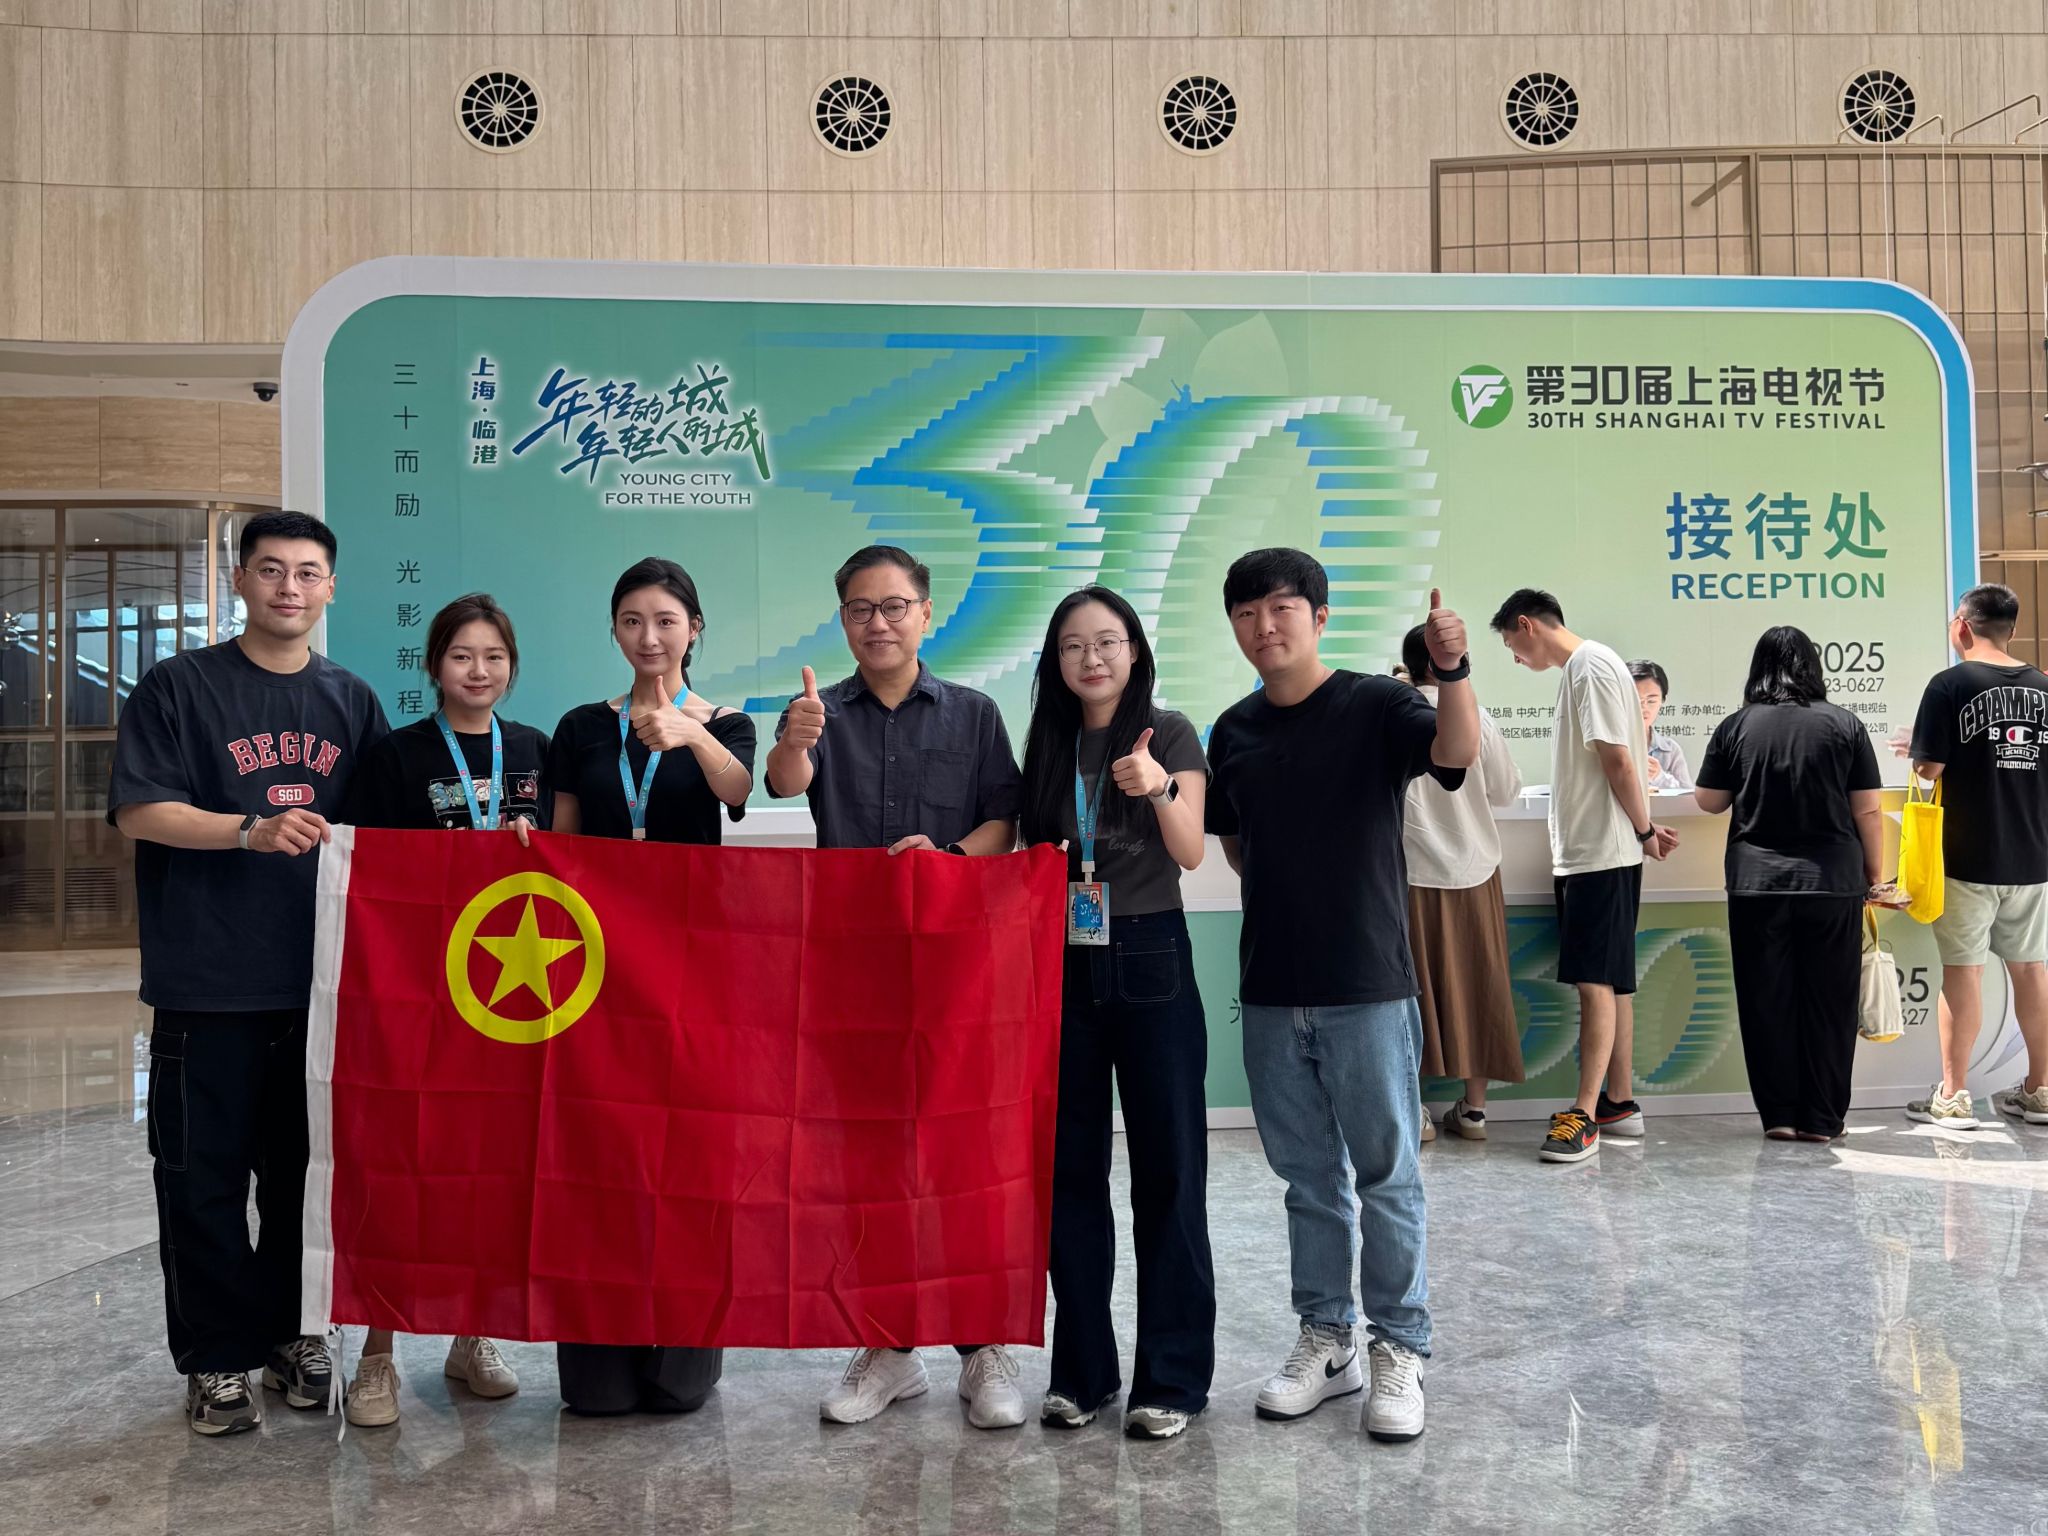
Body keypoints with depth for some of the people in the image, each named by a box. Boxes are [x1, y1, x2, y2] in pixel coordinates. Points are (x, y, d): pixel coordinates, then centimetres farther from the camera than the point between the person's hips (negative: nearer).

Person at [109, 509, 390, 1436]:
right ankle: (217, 1358, 16)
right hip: (209, 979, -3)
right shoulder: (178, 687, 0)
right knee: (204, 1173, 3)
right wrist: (252, 831, -21)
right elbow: (138, 811, -8)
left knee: (305, 1168, 12)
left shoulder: (351, 701, 11)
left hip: (321, 976, 4)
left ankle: (290, 1332, 27)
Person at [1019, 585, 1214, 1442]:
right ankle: (1082, 1369, 21)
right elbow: (1029, 856, 14)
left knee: (1168, 1167, 1)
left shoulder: (1169, 734, -3)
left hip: (1149, 961, -4)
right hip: (1063, 963, 4)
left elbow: (1190, 852, -15)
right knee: (1070, 1167, 8)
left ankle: (1172, 1378, 12)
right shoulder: (1048, 744, 9)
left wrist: (1159, 789, -34)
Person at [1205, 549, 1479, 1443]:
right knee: (1307, 1178, 14)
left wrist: (1452, 669, -42)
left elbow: (1457, 753, -26)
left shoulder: (1375, 706, -6)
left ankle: (1400, 1350, 18)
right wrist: (1285, 897, 6)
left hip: (1367, 985, -5)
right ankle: (1325, 1342, 27)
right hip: (1271, 990, 5)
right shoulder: (1234, 732, 9)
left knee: (1387, 1175, 5)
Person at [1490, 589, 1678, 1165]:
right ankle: (1620, 1103, 20)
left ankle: (1585, 1115, -8)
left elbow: (1618, 759, -17)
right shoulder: (1578, 668, 18)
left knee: (1597, 981, -10)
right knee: (1609, 981, 13)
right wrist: (1645, 827, 17)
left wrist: (1644, 831, -9)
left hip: (1603, 853, -10)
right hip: (1585, 852, 10)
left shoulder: (1591, 666, -12)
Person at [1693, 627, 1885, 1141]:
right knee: (1828, 1001, 7)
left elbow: (1709, 802, 7)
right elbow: (1868, 811, 0)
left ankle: (1779, 1114, 11)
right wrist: (1875, 875, 11)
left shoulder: (1735, 727, 0)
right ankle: (1822, 1119, 11)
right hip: (1833, 882, 0)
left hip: (1757, 883, 0)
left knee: (1767, 1001, 7)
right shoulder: (1844, 725, 0)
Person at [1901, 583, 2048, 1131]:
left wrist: (1921, 755, 8)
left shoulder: (1951, 685, -11)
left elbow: (1930, 768, -13)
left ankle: (1953, 1097, 6)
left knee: (1963, 970, 1)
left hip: (1968, 857, -4)